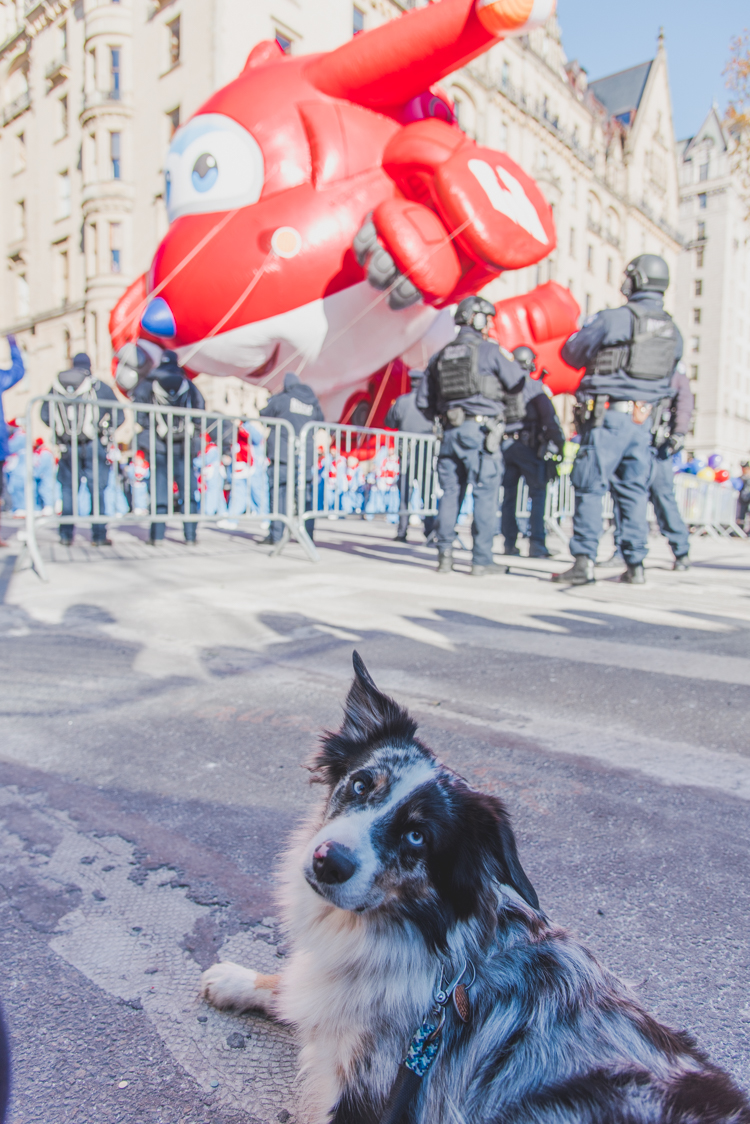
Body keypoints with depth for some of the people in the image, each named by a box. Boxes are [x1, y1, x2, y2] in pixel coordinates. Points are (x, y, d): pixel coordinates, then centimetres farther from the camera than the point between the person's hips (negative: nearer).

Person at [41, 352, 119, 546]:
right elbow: (118, 416, -2)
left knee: (68, 490, 11)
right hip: (94, 446, -2)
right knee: (97, 490, 4)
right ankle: (98, 536, 3)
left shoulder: (56, 385, 4)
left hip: (67, 447, 2)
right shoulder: (99, 386, -4)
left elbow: (45, 415, 6)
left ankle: (66, 535, 12)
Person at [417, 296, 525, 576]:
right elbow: (517, 384, 1)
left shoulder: (440, 356, 16)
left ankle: (445, 556, 9)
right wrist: (516, 408, 20)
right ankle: (481, 560, 0)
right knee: (485, 495, -1)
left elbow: (423, 399, 16)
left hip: (451, 432, 6)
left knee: (450, 494, 10)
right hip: (480, 430, -5)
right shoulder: (491, 351, -1)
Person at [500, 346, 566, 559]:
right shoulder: (534, 386, -4)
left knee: (508, 495, 10)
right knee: (538, 493, -2)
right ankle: (536, 543, -9)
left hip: (506, 446, 5)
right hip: (528, 446, -5)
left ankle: (509, 543, 11)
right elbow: (548, 416, -11)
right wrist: (559, 442, -9)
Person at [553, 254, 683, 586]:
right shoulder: (673, 331, 12)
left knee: (590, 488, -4)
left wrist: (588, 326, 21)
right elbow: (668, 375, 20)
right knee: (634, 491, 10)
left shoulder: (613, 319, -7)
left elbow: (572, 353, 3)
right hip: (643, 419, 6)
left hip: (609, 415, -6)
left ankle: (583, 561, -9)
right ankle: (635, 565, 12)